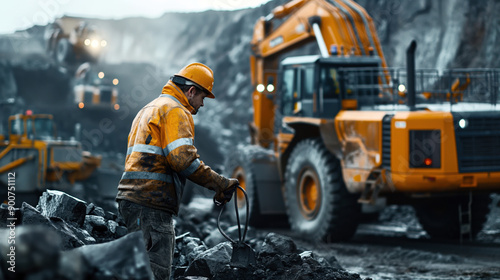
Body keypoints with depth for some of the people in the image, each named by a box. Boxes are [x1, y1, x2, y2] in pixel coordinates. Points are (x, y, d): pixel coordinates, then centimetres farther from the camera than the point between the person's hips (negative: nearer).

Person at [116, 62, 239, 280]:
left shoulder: (148, 110, 28)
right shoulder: (175, 111, -6)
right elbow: (183, 158, -20)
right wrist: (220, 184, -15)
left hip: (131, 198, 10)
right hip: (150, 204, -10)